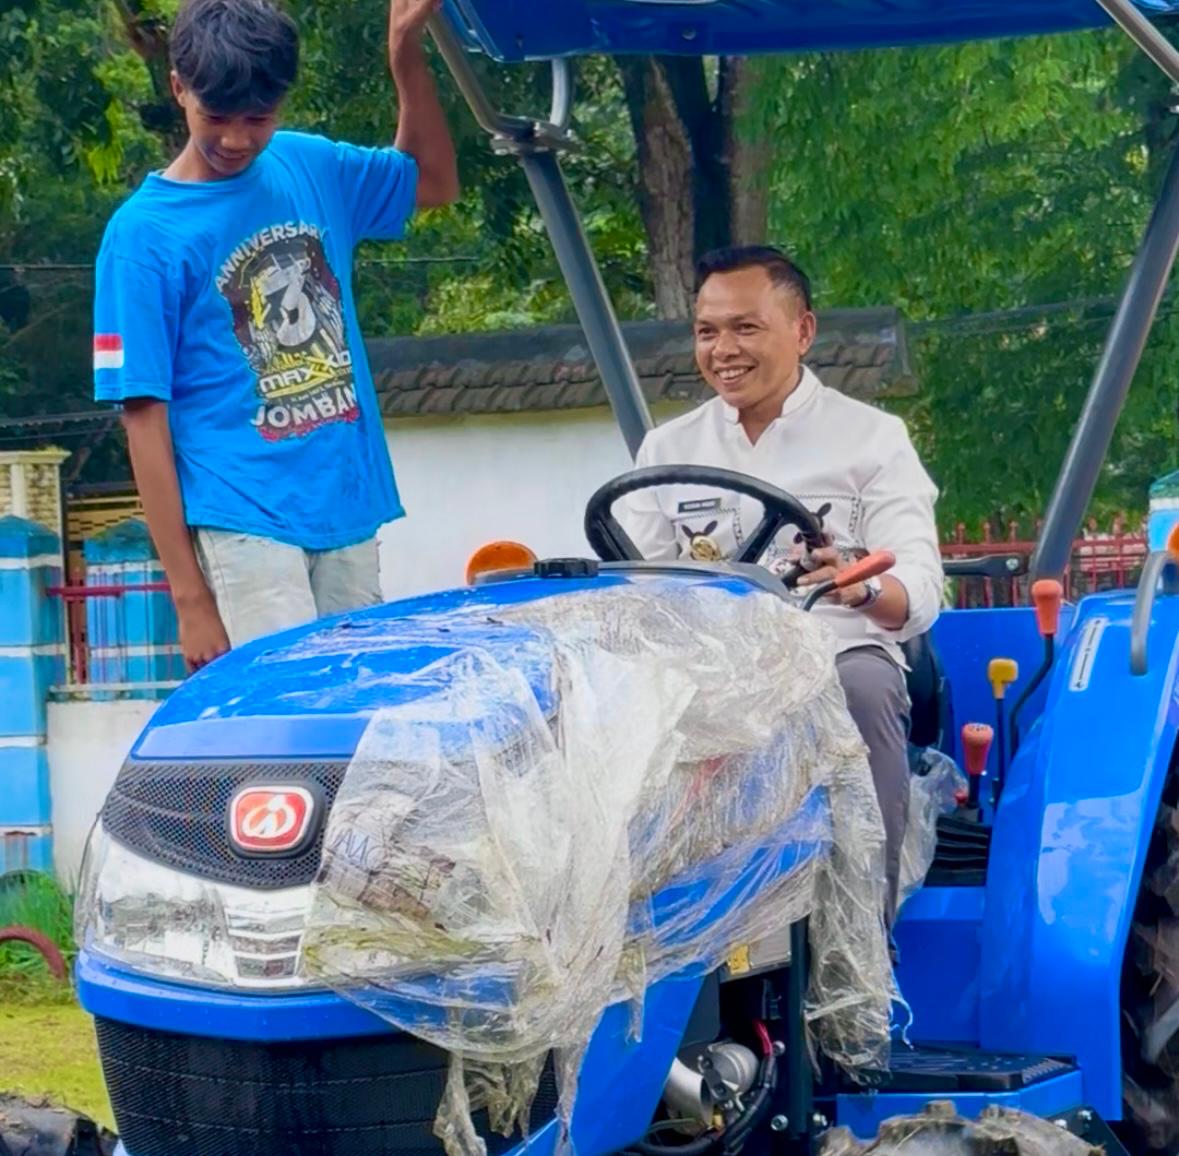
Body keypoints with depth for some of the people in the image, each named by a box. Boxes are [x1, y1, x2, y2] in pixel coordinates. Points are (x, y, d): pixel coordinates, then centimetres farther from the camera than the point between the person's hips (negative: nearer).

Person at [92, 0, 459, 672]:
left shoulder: (310, 167, 8)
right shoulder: (145, 234, -8)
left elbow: (435, 182, 24)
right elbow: (145, 419, -8)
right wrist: (189, 598, -12)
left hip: (351, 511, 6)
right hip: (246, 527, -5)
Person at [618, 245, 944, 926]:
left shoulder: (872, 437, 7)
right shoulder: (667, 449, 18)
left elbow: (921, 591, -6)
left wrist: (861, 588, -30)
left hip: (840, 650, -2)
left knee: (862, 685, -37)